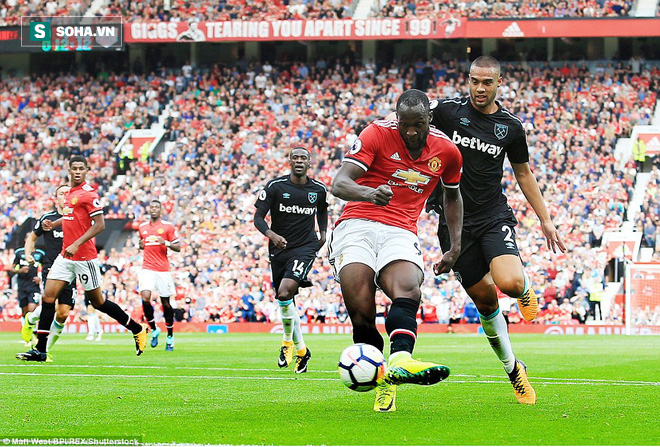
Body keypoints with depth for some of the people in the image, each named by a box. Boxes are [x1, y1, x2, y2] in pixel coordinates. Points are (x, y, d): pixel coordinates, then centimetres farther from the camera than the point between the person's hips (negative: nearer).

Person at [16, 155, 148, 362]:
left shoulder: (88, 194, -12)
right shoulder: (70, 193, 13)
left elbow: (99, 224, -18)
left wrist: (76, 244, -24)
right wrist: (53, 224, 11)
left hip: (84, 257, -8)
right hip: (66, 256, 8)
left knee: (97, 302, 2)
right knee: (48, 297, -3)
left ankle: (137, 330, 20)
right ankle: (40, 350, -4)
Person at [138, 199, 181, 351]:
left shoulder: (168, 227, 1)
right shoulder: (142, 227, 12)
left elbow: (178, 247, 2)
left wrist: (166, 242, -17)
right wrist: (141, 245, 4)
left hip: (163, 269, -2)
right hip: (147, 269, 2)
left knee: (166, 303, 2)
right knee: (145, 298, -18)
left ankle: (170, 337, 16)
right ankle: (154, 330, 2)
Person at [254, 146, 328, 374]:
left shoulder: (319, 190, 4)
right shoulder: (275, 186, -4)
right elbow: (258, 217, -6)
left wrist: (323, 233, 13)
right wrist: (272, 235, -24)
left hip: (305, 247, -2)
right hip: (279, 248, 2)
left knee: (285, 293, -23)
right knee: (285, 302, 6)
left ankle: (288, 342, -4)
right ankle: (301, 350, 22)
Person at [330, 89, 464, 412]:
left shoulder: (447, 151, 8)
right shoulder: (377, 134, -4)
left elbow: (452, 195, 29)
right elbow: (338, 183, -14)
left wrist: (456, 246, 21)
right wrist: (369, 193, -36)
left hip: (401, 234, 2)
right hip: (357, 225, -2)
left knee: (408, 291, -32)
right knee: (361, 312, -23)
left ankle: (399, 361, -56)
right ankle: (383, 383, -9)